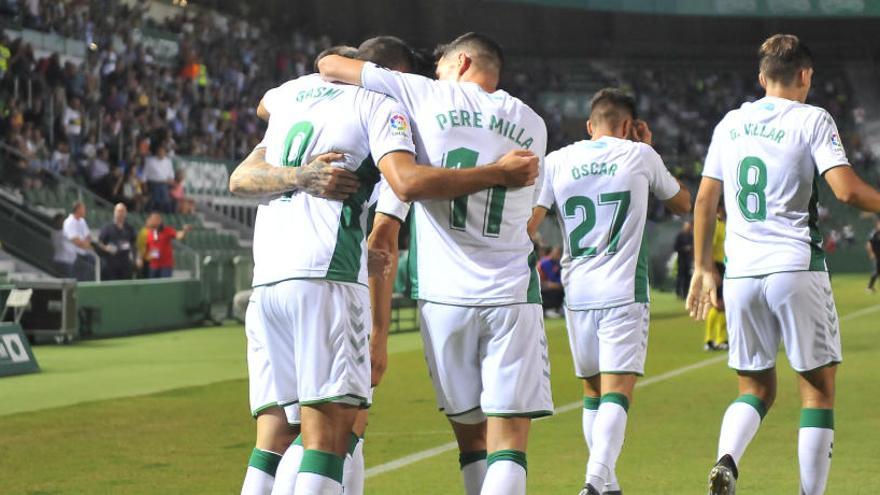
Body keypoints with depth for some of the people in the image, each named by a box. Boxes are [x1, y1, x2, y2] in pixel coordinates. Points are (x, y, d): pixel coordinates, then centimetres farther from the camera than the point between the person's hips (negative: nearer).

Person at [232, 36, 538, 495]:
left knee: (274, 431, 8)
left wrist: (297, 177, 3)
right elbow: (408, 182, -12)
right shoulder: (381, 104, 6)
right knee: (330, 426, -9)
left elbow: (240, 179, 18)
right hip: (326, 273, -7)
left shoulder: (294, 98, 26)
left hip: (266, 279, 7)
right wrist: (498, 174, -4)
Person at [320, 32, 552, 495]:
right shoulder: (532, 125, 11)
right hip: (511, 294, 1)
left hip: (443, 295, 0)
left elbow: (329, 65, 6)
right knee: (508, 445, -4)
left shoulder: (428, 97, 2)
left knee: (470, 435, 11)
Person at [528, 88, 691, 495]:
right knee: (616, 394, -9)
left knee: (593, 392, 16)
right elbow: (682, 204, 18)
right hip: (623, 294, -3)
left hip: (577, 294, 3)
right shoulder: (639, 155, 2)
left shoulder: (557, 161, 6)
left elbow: (527, 225, 0)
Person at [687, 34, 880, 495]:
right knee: (818, 389, 6)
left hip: (740, 273, 5)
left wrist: (703, 268, 22)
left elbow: (704, 201, 15)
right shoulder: (812, 120, -3)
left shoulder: (730, 123, 13)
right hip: (796, 268, -5)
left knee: (755, 387, 15)